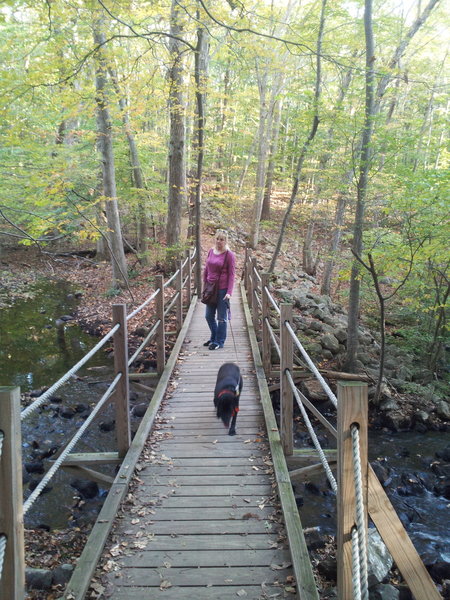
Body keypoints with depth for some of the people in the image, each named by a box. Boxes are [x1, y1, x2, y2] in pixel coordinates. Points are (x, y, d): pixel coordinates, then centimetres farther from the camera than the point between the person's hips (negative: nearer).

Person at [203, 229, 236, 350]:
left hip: (222, 289, -6)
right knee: (209, 316, 16)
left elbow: (231, 274, -11)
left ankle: (219, 342, 17)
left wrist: (229, 292, -17)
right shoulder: (211, 251, 6)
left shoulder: (229, 255, -9)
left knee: (221, 317, 4)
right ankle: (214, 338, 35)